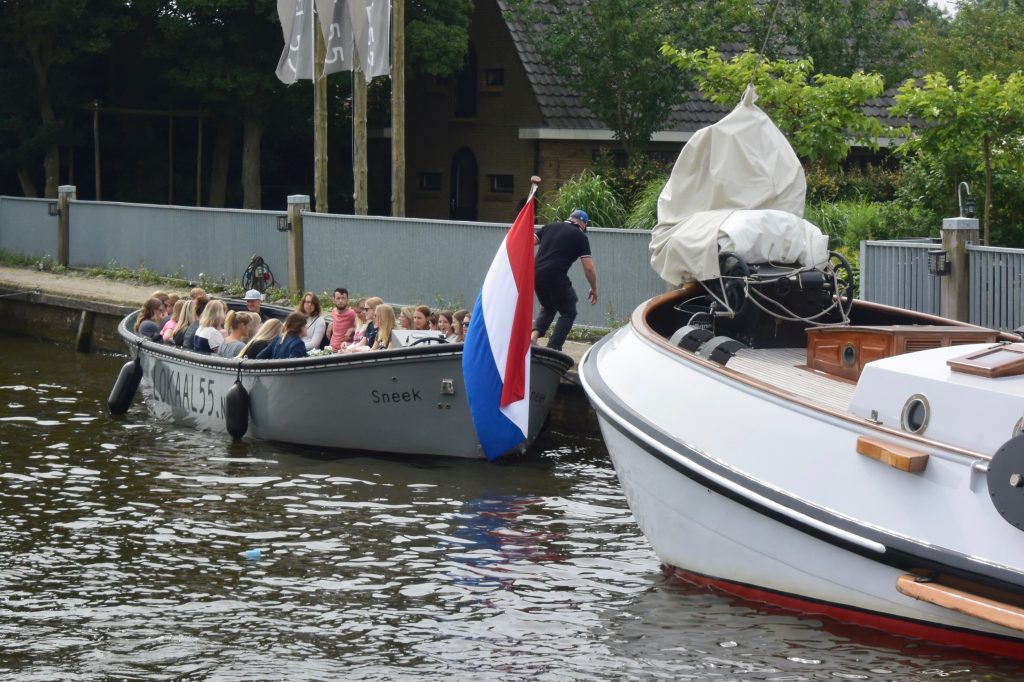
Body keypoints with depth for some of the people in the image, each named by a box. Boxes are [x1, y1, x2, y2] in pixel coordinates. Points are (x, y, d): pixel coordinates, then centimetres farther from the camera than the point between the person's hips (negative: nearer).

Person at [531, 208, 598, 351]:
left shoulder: (549, 227, 20)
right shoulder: (580, 236, 7)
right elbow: (589, 267, 3)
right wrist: (594, 289, 15)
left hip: (536, 275, 5)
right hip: (556, 278, -5)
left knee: (548, 309, 28)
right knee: (568, 313, 12)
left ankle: (534, 333, 2)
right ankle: (552, 349, -1)